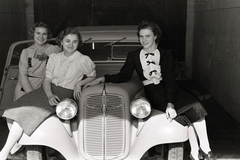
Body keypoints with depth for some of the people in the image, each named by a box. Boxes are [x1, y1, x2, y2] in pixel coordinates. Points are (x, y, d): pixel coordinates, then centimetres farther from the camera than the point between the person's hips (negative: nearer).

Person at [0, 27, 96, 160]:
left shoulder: (83, 60, -3)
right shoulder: (54, 57, 9)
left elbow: (92, 76, 12)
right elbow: (47, 80, 5)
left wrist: (79, 83, -6)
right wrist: (50, 95, -13)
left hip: (65, 96, -4)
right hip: (48, 91, 4)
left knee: (35, 112, -25)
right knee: (21, 111, -21)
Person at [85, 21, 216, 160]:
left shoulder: (166, 54, 3)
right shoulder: (133, 56, 6)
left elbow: (170, 81, -7)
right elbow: (123, 76, 1)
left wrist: (170, 104, -20)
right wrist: (102, 79, -13)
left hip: (170, 90, 2)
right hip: (152, 94, -1)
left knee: (195, 106, -23)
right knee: (183, 115, -23)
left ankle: (205, 149, -13)